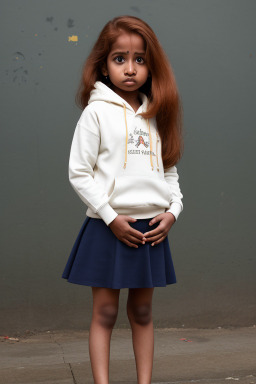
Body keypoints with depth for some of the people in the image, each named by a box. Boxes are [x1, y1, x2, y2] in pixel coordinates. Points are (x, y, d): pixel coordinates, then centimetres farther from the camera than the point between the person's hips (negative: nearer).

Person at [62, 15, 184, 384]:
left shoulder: (157, 114, 10)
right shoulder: (97, 112, -5)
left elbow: (169, 170, 14)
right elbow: (79, 173, -9)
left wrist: (173, 210, -2)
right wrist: (111, 217, -13)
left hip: (151, 227, 4)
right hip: (109, 227, -4)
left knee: (142, 311, 12)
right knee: (105, 312, 2)